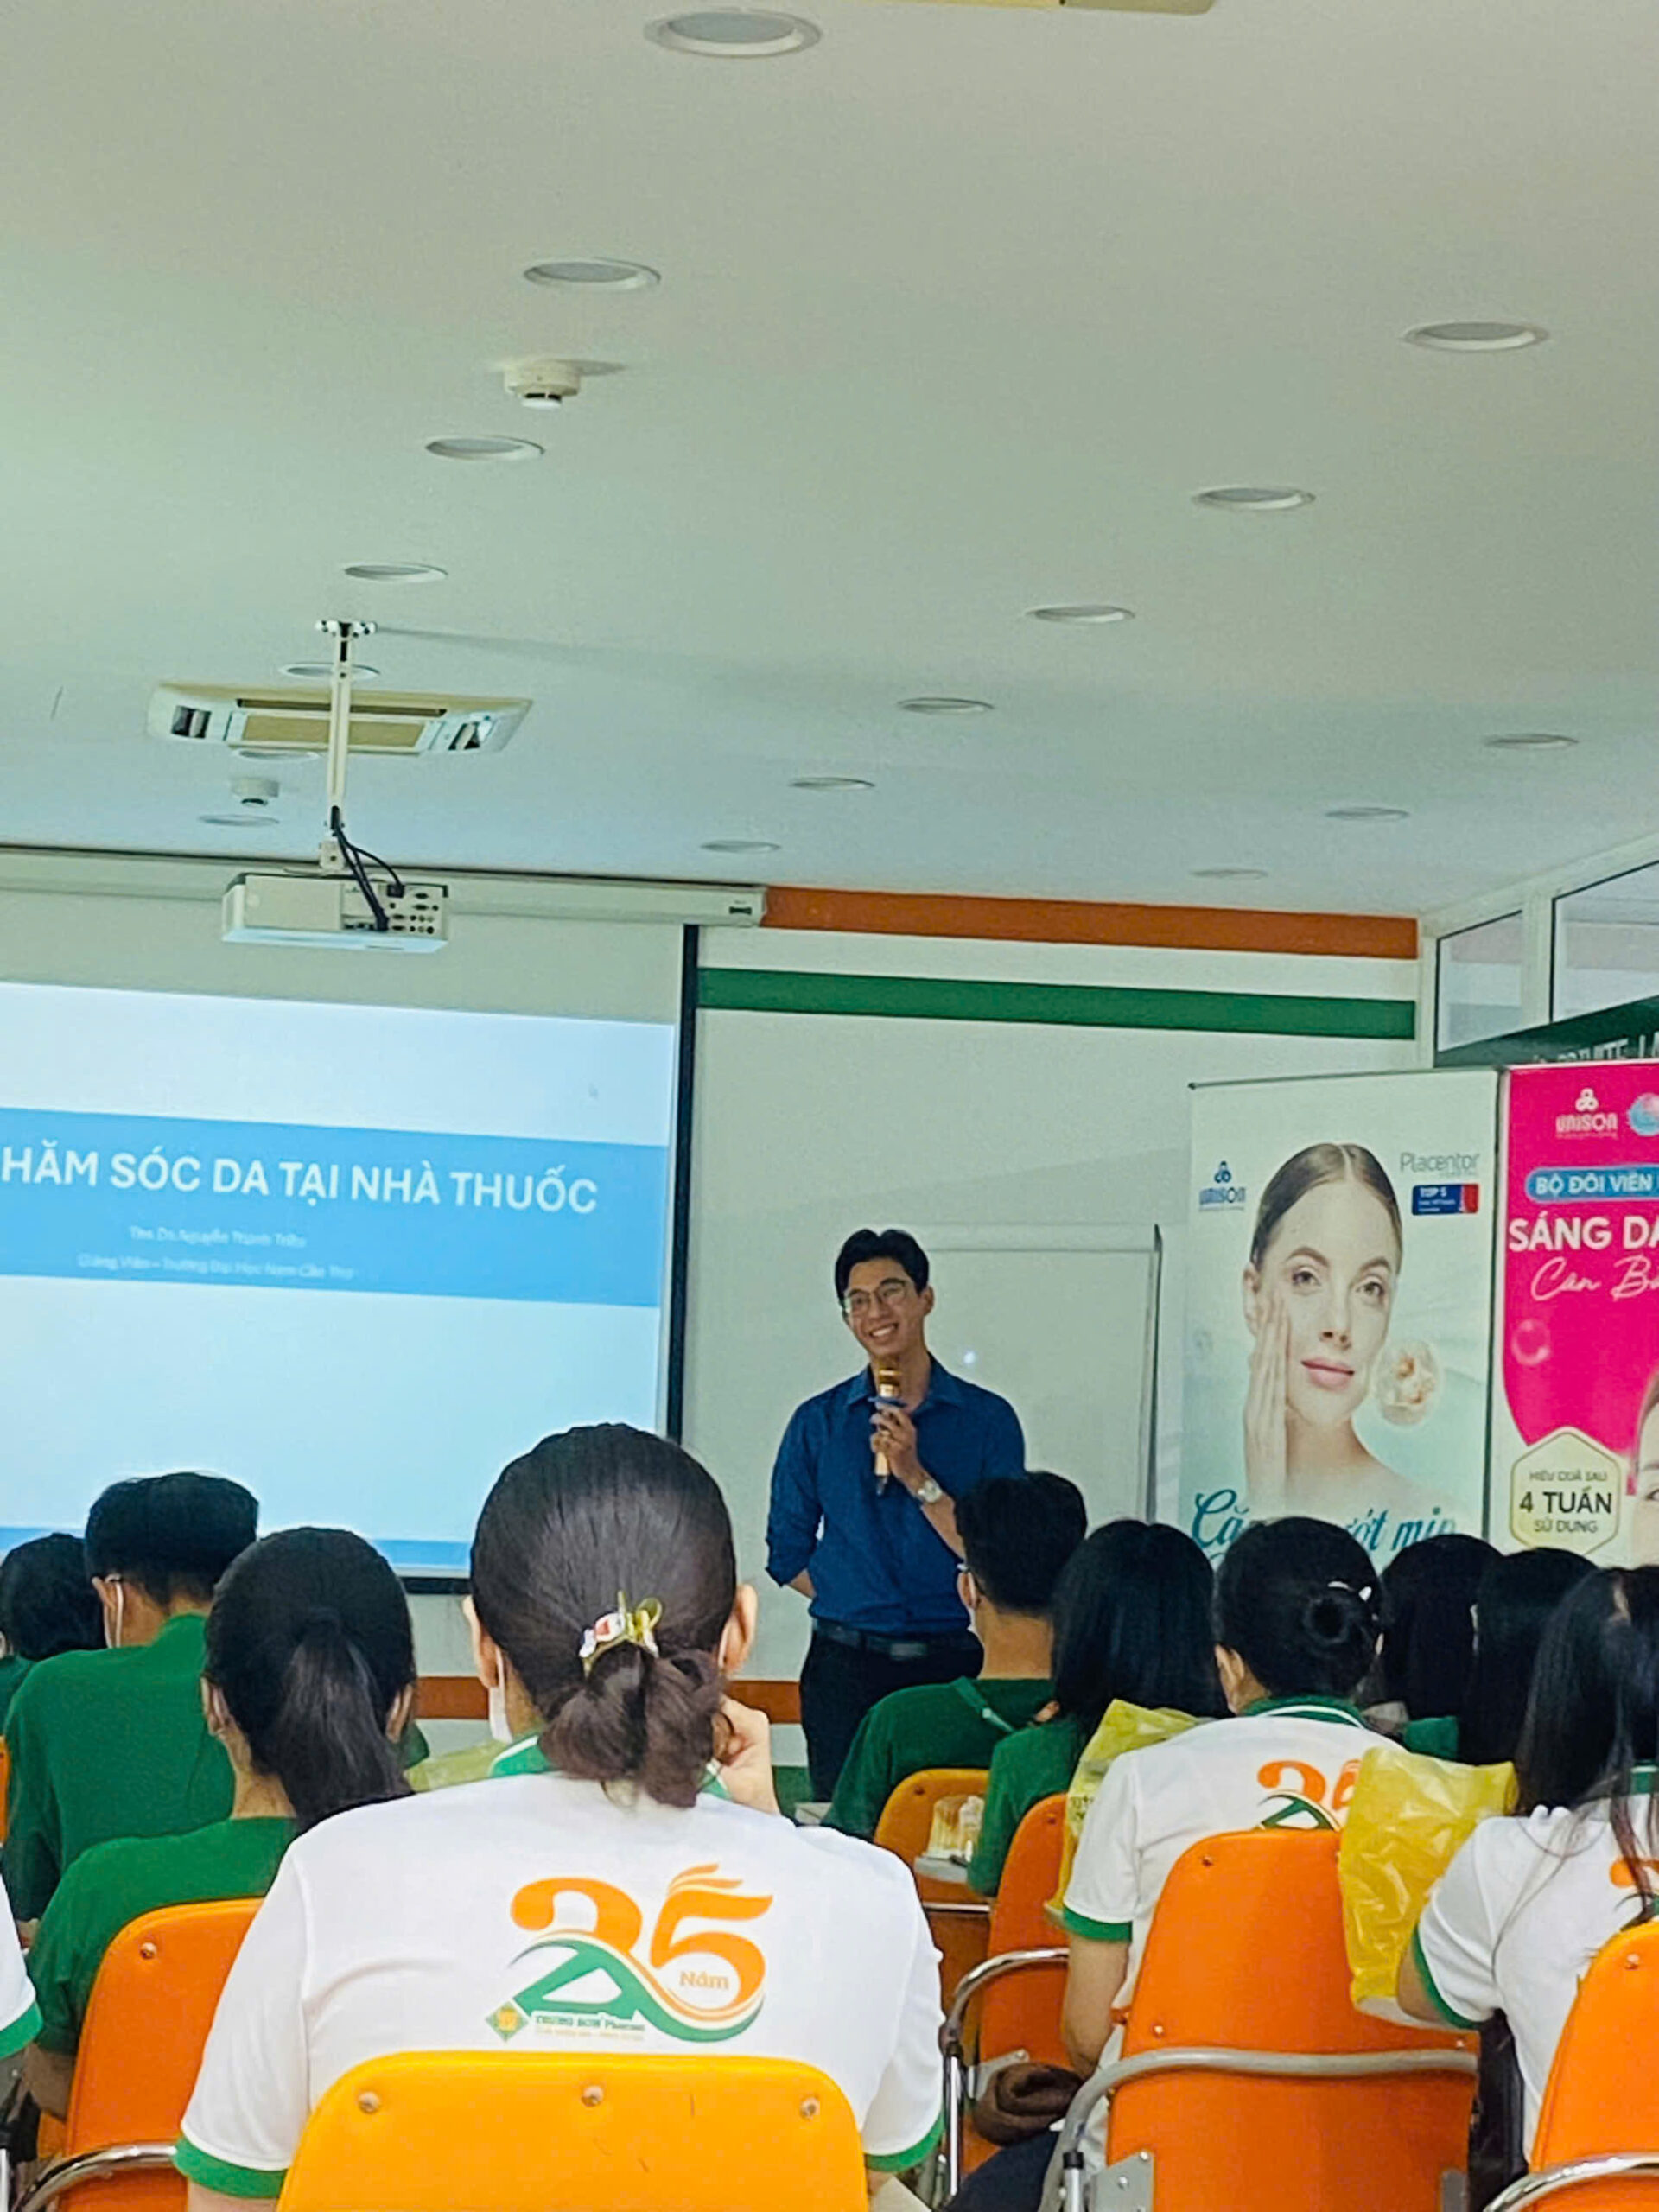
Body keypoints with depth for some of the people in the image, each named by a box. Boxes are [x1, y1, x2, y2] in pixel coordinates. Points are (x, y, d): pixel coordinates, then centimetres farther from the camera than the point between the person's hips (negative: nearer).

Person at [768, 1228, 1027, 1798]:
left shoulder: (988, 1419, 4)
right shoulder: (817, 1423, 9)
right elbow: (788, 1556, 13)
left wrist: (916, 1477, -11)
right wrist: (858, 1603, 3)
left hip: (953, 1667, -1)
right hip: (846, 1669, 1)